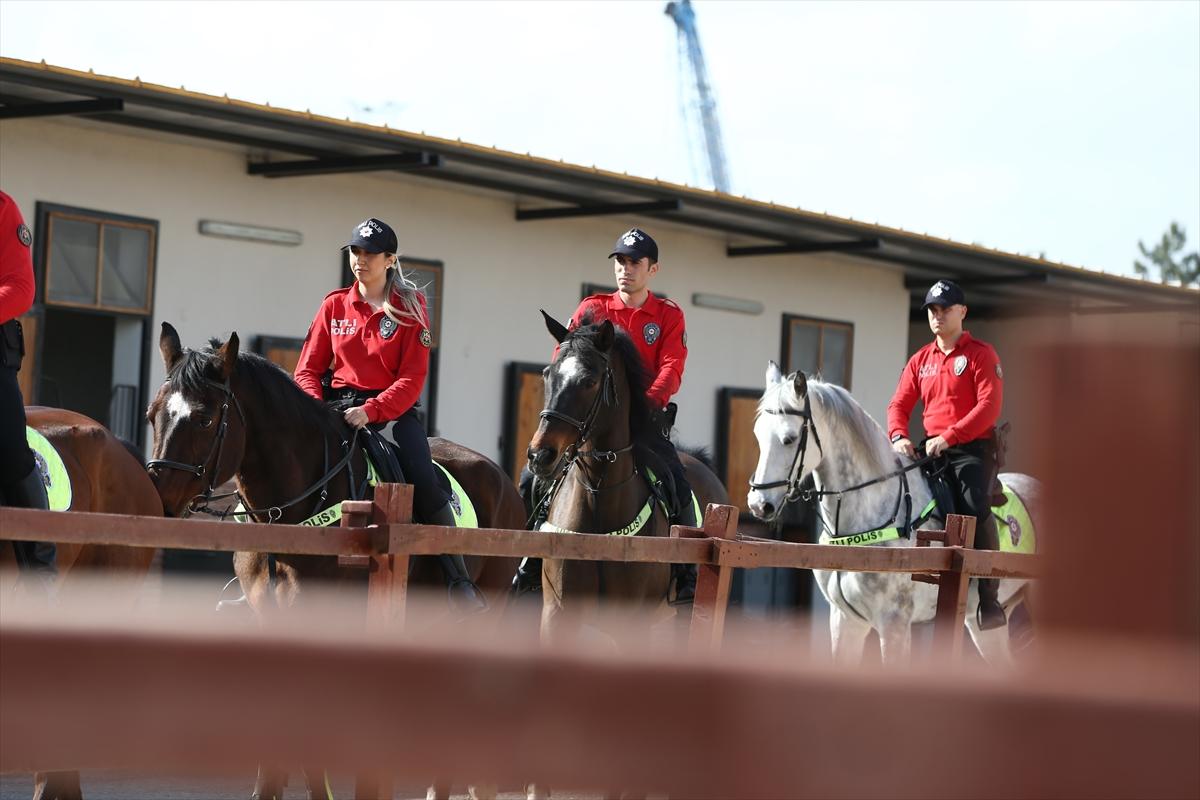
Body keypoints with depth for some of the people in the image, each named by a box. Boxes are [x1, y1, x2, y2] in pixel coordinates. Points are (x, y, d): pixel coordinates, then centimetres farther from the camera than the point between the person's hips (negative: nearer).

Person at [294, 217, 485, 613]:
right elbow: (309, 368, 10)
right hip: (340, 406, 3)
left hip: (393, 408, -3)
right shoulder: (334, 306, 10)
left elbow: (412, 379, -7)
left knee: (422, 479, -25)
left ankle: (458, 579, -20)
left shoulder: (410, 308, 1)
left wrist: (372, 411, -22)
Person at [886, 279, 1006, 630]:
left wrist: (949, 436, -23)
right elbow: (899, 403, 13)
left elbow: (989, 405, -13)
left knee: (975, 507, -26)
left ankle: (989, 599, -24)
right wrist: (898, 436, -10)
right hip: (933, 450, 6)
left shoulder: (981, 354, -1)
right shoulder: (920, 360, 17)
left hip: (973, 447, -6)